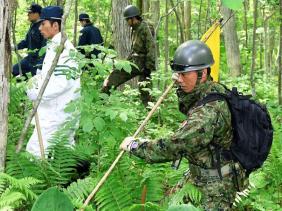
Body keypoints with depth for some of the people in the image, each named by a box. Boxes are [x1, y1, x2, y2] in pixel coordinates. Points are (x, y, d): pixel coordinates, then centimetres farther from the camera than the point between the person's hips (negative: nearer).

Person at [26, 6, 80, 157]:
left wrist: (36, 94, -19)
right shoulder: (54, 46, 15)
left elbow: (62, 82, -25)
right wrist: (36, 79, 4)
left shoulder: (62, 48, -18)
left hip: (56, 113, -10)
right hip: (54, 111, 10)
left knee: (35, 151, -11)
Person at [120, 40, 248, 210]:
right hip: (198, 173, 10)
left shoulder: (209, 110, -32)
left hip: (217, 182, -9)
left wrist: (134, 145, -20)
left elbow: (174, 147, -33)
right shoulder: (212, 90, -2)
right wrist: (182, 88, 2)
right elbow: (187, 108, 21)